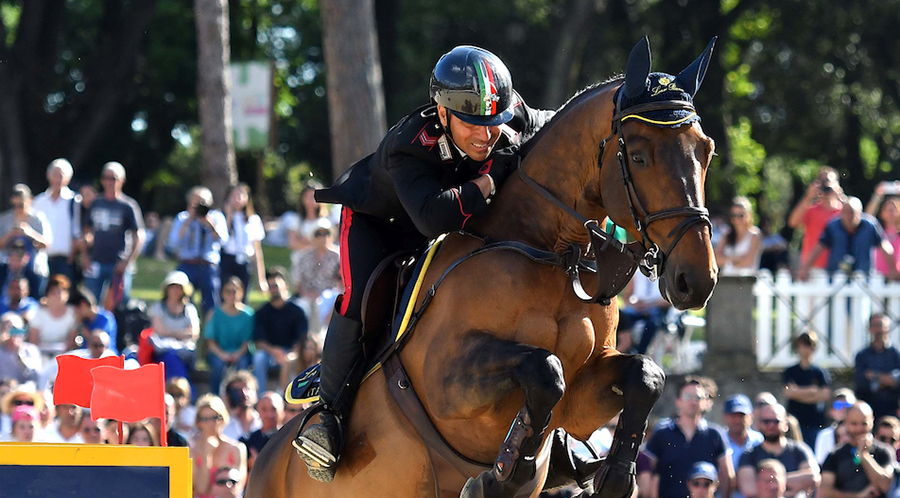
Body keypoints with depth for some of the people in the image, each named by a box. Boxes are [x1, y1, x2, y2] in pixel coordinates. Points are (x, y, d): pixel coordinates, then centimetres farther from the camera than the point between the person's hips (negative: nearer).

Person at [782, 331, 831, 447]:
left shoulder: (820, 372, 5)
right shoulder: (790, 372, 8)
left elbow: (825, 395, -5)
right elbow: (788, 392, -5)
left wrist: (799, 393, -7)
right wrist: (812, 390, -7)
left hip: (815, 423, 0)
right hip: (795, 421, 0)